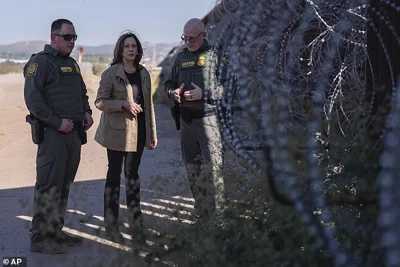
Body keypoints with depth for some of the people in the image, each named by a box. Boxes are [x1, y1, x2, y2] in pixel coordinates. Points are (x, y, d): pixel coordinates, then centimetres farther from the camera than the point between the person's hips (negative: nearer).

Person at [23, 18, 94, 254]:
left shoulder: (72, 64, 18)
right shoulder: (40, 62, -9)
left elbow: (82, 92, 28)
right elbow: (32, 98, -17)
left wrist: (87, 112, 8)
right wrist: (57, 122, -19)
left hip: (73, 133, 9)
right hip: (52, 133, -9)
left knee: (64, 185, 13)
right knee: (49, 185, -9)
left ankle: (56, 231, 22)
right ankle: (40, 238, -3)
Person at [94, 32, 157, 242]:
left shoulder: (143, 73, 8)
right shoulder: (111, 73, -7)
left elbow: (148, 103, 12)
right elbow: (100, 102, -9)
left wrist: (152, 132, 11)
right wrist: (124, 104, -21)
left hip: (138, 132, 4)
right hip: (117, 131, -4)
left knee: (132, 174, 11)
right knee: (114, 174, 4)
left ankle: (135, 221, 17)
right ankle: (111, 224, 12)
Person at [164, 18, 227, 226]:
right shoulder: (181, 57, 13)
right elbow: (169, 84, 21)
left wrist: (204, 94, -19)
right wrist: (173, 92, -2)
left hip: (208, 118, -6)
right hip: (186, 119, 6)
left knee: (212, 168, -9)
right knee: (192, 168, 12)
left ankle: (215, 215, -1)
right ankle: (200, 212, 23)